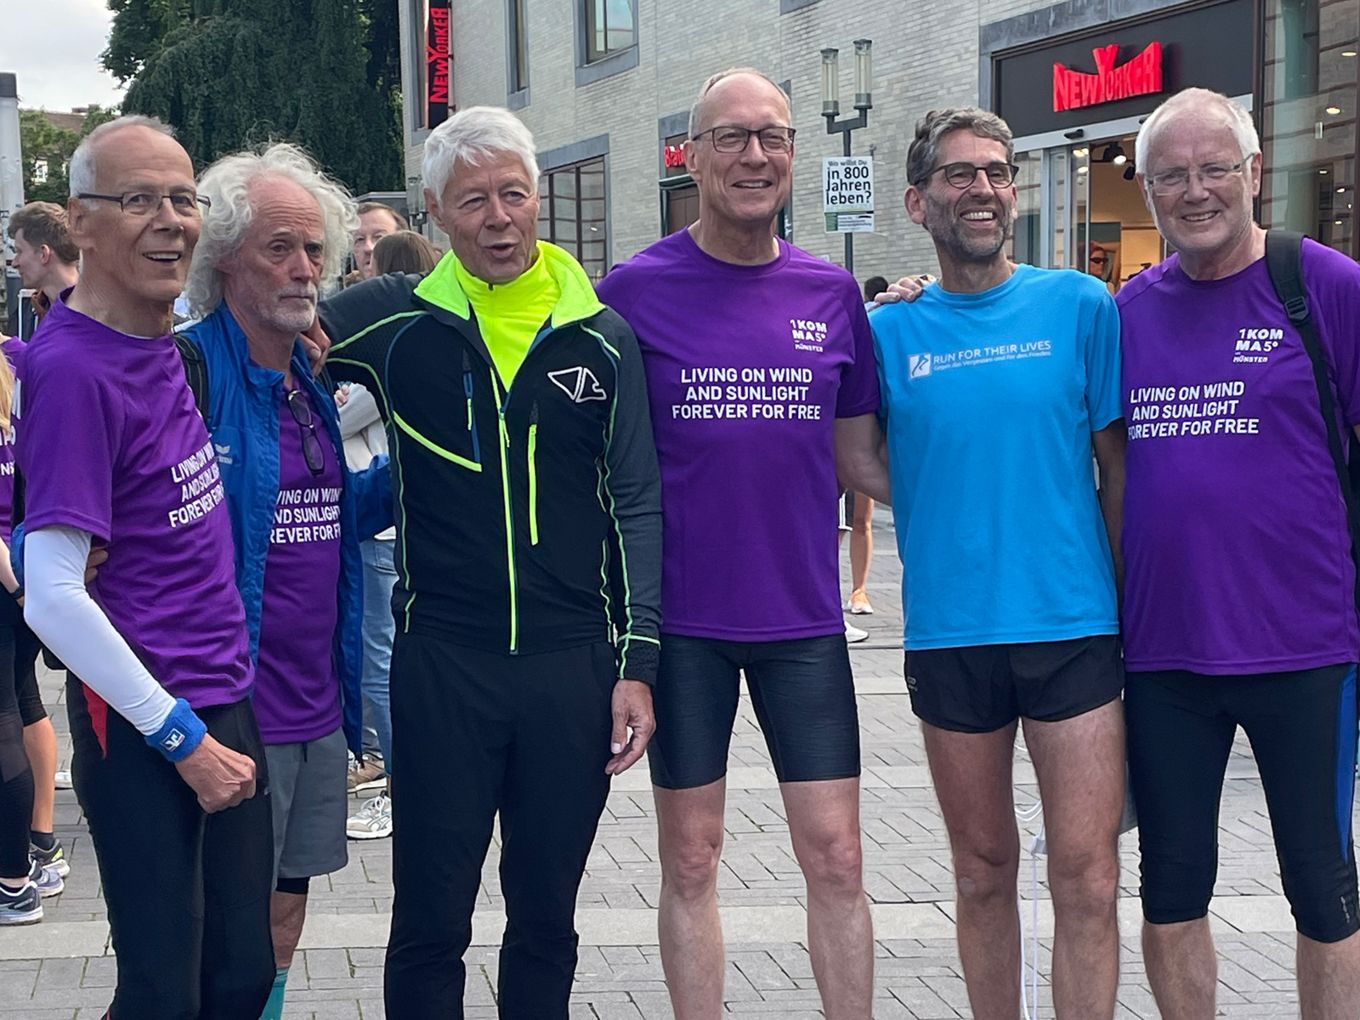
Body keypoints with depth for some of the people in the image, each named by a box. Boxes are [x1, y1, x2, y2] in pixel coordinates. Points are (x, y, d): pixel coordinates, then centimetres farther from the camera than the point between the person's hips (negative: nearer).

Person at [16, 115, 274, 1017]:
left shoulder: (167, 341, 6)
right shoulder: (73, 368, -18)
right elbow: (54, 598, -22)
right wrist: (184, 740, -16)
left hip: (223, 698, 8)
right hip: (141, 730, -8)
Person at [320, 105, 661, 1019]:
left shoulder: (600, 336, 4)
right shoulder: (394, 321, 0)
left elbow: (636, 506, 4)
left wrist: (638, 661, -1)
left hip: (572, 667, 1)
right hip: (441, 665, -1)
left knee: (547, 919, 13)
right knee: (430, 923, 6)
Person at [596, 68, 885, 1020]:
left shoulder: (831, 293, 4)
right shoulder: (636, 290, -3)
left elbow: (861, 456, 12)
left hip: (803, 618, 2)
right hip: (682, 620, -2)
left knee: (836, 856, 3)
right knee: (691, 858, 8)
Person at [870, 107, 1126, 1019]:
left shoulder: (1079, 307, 1)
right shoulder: (891, 332, 3)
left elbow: (1118, 465, 5)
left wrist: (1135, 607, 3)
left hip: (1074, 626, -1)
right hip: (949, 634, 1)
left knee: (1087, 874, -3)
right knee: (983, 870, 13)